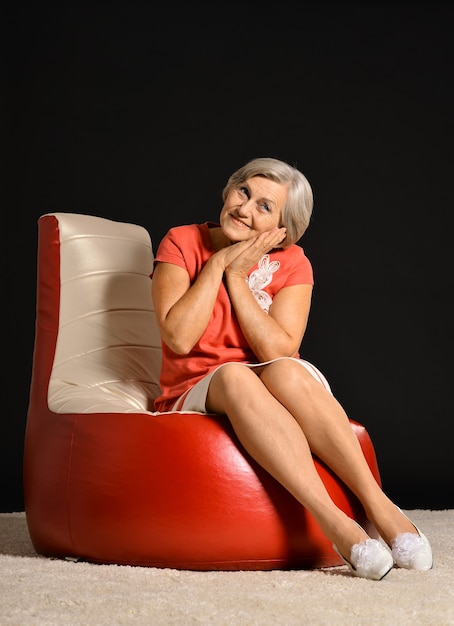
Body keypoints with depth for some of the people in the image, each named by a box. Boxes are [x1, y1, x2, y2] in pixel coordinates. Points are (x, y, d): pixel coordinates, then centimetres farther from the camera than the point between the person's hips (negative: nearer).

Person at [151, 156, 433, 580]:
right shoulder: (181, 243, 0)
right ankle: (335, 525, -46)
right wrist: (218, 263, -12)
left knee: (284, 372, -35)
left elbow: (280, 352, -13)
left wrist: (237, 277, -11)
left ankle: (377, 503, -38)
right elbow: (179, 338, -14)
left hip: (285, 400, 1)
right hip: (196, 397, -1)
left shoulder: (290, 264, 3)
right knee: (234, 374, -36)